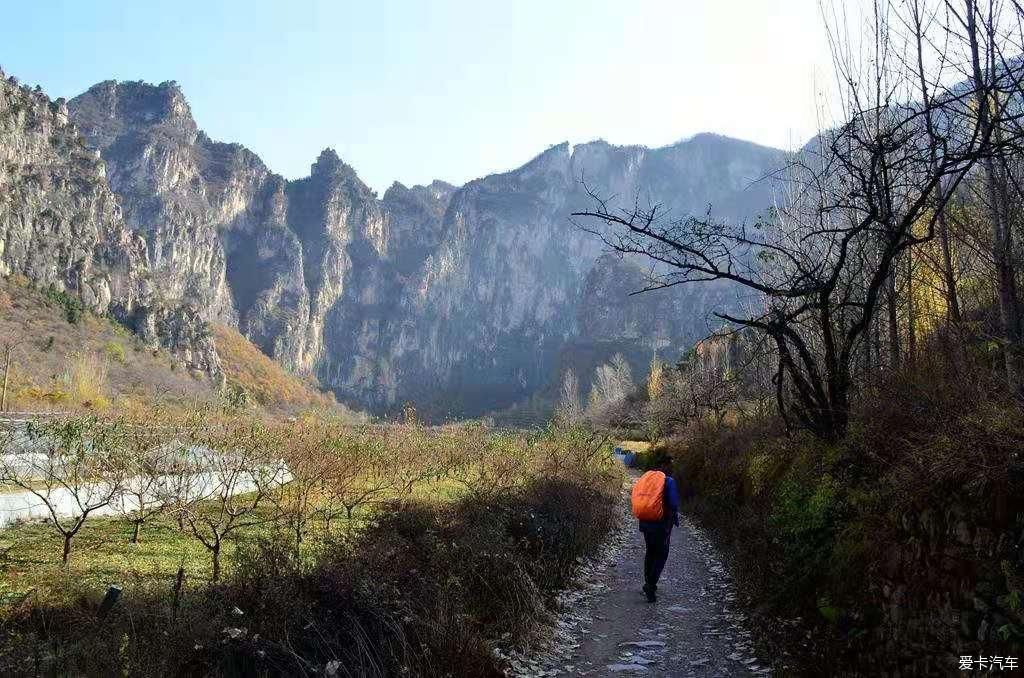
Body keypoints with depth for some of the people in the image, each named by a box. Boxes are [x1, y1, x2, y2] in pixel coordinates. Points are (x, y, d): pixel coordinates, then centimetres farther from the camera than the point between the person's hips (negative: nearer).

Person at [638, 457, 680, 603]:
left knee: (650, 552, 20)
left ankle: (649, 584, 26)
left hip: (646, 523, 6)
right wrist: (675, 518, -1)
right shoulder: (669, 481, -12)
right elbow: (674, 504, -17)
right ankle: (650, 585, -8)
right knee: (661, 555, 4)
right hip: (662, 524, -6)